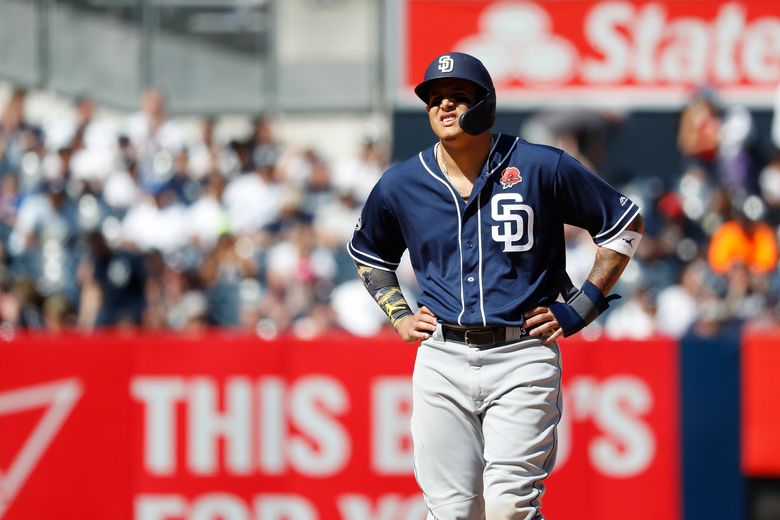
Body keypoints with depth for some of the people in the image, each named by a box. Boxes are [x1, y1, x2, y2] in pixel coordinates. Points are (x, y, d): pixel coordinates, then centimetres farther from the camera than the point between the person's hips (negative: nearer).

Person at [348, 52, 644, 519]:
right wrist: (399, 315, 14)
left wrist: (580, 309, 2)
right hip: (442, 362, 3)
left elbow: (626, 223, 8)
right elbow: (367, 253, 29)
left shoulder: (541, 168, -2)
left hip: (523, 360, -3)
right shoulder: (401, 185, 7)